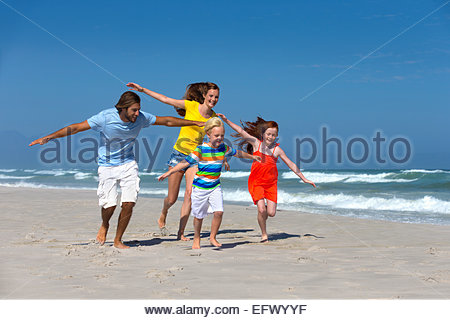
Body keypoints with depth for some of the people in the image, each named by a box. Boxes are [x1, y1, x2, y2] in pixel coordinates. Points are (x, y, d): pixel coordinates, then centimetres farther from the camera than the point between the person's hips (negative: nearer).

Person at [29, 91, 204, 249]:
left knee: (128, 203, -9)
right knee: (109, 204, -11)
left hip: (128, 164, 3)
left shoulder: (141, 118, -12)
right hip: (107, 165, -2)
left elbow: (167, 121, 1)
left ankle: (118, 240, 11)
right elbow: (75, 128, -17)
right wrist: (49, 137, -19)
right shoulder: (105, 118, -22)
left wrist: (196, 123, 5)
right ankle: (104, 225, 27)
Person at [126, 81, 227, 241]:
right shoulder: (191, 105, -8)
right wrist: (142, 89, -8)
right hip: (179, 154, -2)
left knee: (190, 194, -14)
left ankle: (181, 232, -5)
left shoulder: (214, 118, 2)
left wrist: (223, 159, 22)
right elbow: (165, 99, -6)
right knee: (172, 199, 4)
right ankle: (163, 217, 37)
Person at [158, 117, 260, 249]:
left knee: (219, 212, -11)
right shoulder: (200, 149, -15)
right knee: (199, 216, 7)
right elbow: (186, 162, -18)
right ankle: (196, 239, 29)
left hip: (215, 186, 3)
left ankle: (213, 237, 8)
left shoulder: (224, 148, 0)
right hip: (200, 187, -3)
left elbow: (237, 153, 20)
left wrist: (252, 157, 34)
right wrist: (169, 172, -25)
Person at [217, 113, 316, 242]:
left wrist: (304, 179, 4)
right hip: (256, 182, -1)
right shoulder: (256, 143, -1)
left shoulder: (277, 149, 0)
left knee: (271, 213, -6)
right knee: (261, 210, -16)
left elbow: (291, 164, 4)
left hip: (271, 183, 1)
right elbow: (241, 131, -3)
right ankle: (264, 234, 6)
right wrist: (226, 120, -10)